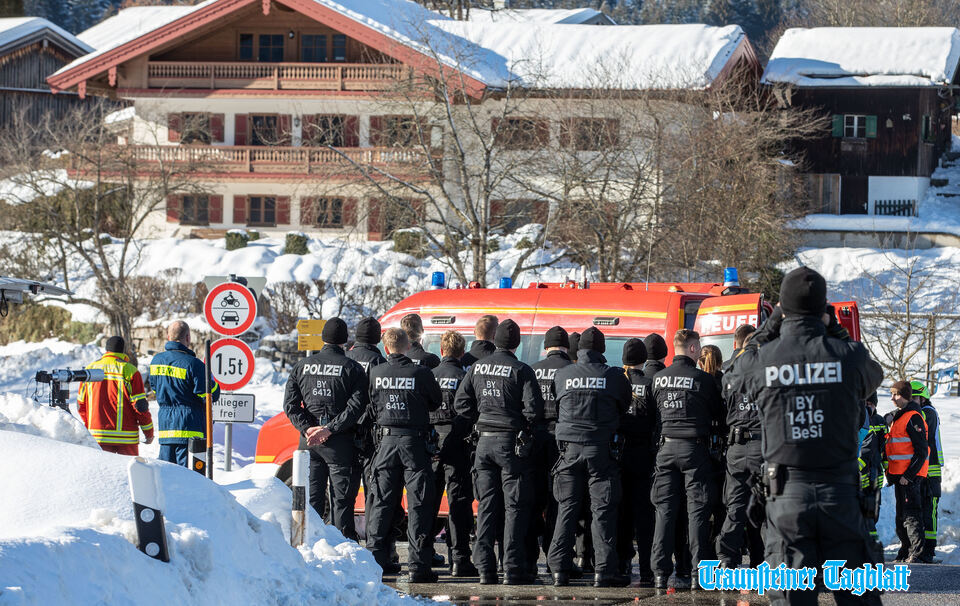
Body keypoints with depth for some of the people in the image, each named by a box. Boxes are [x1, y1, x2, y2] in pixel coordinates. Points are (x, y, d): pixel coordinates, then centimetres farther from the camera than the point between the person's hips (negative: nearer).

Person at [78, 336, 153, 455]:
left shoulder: (90, 368, 6)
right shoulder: (130, 370, -5)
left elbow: (81, 403, 11)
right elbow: (140, 405, -7)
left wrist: (88, 427, 24)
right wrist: (149, 432, 3)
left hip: (97, 437, 3)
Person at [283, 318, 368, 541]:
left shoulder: (302, 366, 6)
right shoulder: (352, 368, -4)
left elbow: (290, 405, 1)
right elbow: (356, 405, -13)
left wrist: (307, 429, -6)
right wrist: (329, 429, -14)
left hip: (309, 441, 3)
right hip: (340, 443, -3)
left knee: (311, 498, 10)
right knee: (342, 500, 1)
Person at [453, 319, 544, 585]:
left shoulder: (477, 368, 6)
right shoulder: (521, 371, -9)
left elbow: (461, 403, 7)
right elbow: (533, 409, -13)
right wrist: (526, 430, 5)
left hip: (484, 442, 4)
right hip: (512, 443, -4)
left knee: (486, 505, 9)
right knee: (515, 506, 0)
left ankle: (485, 568, 6)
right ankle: (513, 568, -5)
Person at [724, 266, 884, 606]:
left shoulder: (762, 360, -5)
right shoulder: (848, 355, -4)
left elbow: (733, 380, 19)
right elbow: (873, 377, 20)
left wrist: (770, 327, 21)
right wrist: (834, 329, 22)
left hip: (786, 495, 0)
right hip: (840, 494, 0)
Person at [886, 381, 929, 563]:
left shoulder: (913, 418, -14)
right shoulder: (898, 417, 17)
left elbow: (921, 452, -18)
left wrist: (908, 475, -20)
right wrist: (891, 473, 19)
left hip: (910, 475, -10)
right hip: (900, 475, 10)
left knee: (911, 515, -11)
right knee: (902, 516, 15)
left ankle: (917, 554, -11)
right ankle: (907, 550, 23)